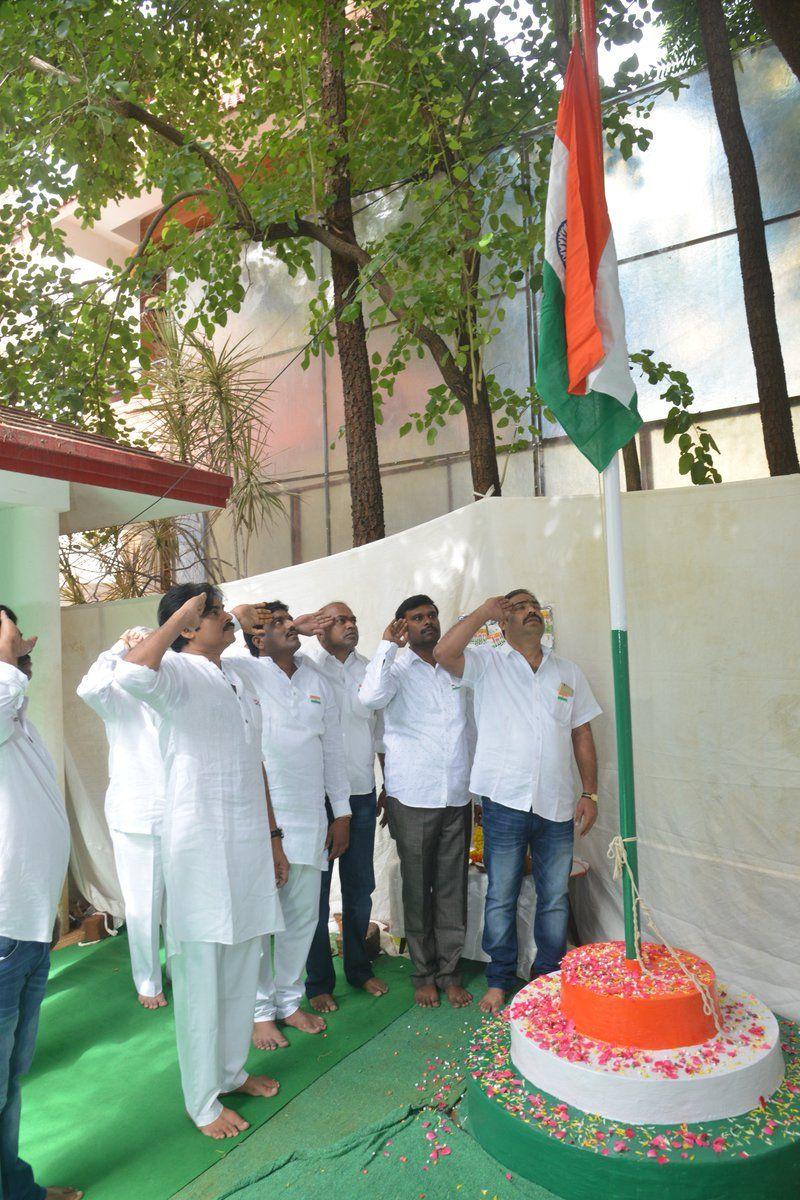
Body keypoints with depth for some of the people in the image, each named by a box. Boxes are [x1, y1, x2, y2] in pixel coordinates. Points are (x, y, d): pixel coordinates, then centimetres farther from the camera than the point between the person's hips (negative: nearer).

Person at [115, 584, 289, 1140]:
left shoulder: (238, 681, 13)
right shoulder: (178, 673, -12)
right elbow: (132, 674, -39)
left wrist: (273, 837, 18)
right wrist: (180, 615, -28)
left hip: (249, 843, 8)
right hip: (199, 846, -8)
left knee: (242, 967, 20)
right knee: (201, 976, 6)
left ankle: (232, 1070, 40)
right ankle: (203, 1100, 25)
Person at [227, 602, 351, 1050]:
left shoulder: (317, 681, 12)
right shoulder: (241, 672, -2)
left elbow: (333, 748, 14)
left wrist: (342, 812, 13)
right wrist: (239, 617, -15)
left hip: (308, 817, 5)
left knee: (303, 914, 13)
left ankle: (290, 1000, 31)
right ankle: (260, 1010, 23)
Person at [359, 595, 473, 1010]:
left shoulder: (456, 669, 12)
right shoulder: (398, 669, -2)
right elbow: (371, 696, -26)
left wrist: (478, 786, 18)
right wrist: (387, 645, -19)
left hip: (457, 797, 4)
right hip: (413, 799, -4)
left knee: (453, 887, 10)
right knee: (418, 888, 8)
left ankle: (449, 971, 24)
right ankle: (423, 974, 23)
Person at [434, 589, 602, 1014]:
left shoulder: (568, 672, 11)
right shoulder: (487, 664, 1)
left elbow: (582, 735, 12)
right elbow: (444, 653, -19)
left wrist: (590, 793, 5)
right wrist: (485, 611, -13)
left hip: (556, 805, 3)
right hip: (506, 802, -3)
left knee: (555, 899, 13)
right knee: (501, 898, 9)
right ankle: (499, 980, 27)